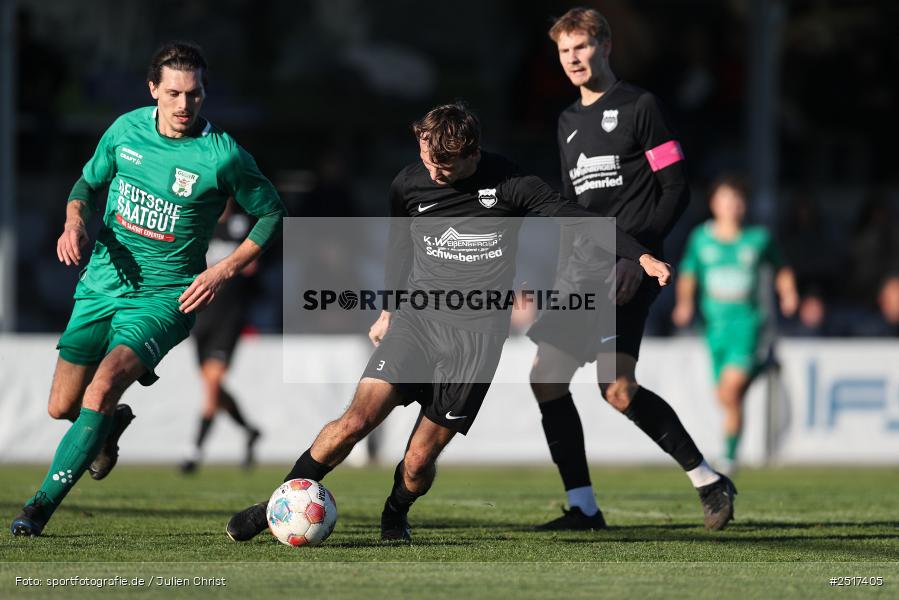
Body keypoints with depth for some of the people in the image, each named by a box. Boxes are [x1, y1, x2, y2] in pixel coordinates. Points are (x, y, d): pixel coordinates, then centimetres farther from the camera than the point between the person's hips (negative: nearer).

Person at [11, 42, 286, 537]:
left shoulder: (222, 155, -13)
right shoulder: (127, 130, -2)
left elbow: (272, 216, -1)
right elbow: (88, 182, 15)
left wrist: (224, 271, -11)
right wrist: (75, 222, -7)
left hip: (164, 297, -5)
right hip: (101, 285, 5)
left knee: (104, 385, -27)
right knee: (62, 406, 7)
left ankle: (44, 502, -20)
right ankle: (112, 423, 44)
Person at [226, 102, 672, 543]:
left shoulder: (509, 185, -7)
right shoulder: (409, 184, 2)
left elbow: (577, 218, -4)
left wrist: (640, 257, -13)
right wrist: (389, 311, 27)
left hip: (477, 334, -2)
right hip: (416, 320, 2)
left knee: (419, 461, -7)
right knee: (357, 420, -17)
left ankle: (395, 517, 25)